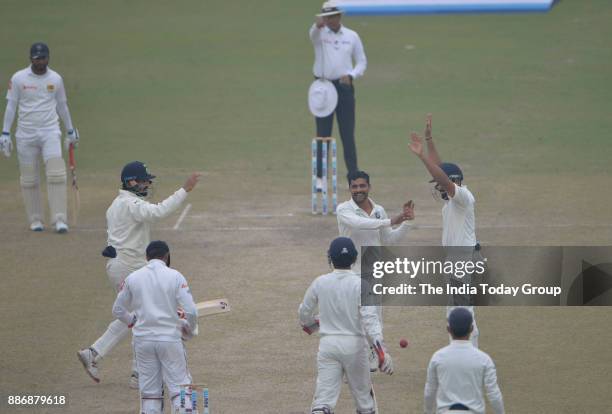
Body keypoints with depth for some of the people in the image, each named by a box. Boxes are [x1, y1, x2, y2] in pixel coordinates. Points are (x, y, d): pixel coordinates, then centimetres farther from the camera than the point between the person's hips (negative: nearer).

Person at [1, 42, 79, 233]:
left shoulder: (55, 79, 5)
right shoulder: (18, 79, -2)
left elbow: (62, 106, 16)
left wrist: (70, 131, 21)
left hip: (50, 133, 0)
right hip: (26, 135, 0)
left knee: (56, 174, -14)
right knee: (29, 179, 3)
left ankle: (59, 219, -15)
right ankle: (35, 220, 13)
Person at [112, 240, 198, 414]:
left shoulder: (132, 278, 4)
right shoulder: (175, 277, -4)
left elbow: (118, 310, 12)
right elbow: (190, 311, -9)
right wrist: (188, 328, 11)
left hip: (143, 339, 3)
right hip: (170, 338, -3)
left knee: (149, 390, 8)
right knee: (179, 387, 0)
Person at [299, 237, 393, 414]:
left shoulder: (319, 283, -2)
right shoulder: (360, 284, -10)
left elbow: (304, 312, 11)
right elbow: (369, 318, -20)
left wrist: (309, 322, 35)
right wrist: (381, 350, -26)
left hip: (328, 344, 1)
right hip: (354, 344, -1)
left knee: (324, 399, -3)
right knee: (363, 392, 18)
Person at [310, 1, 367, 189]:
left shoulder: (352, 36, 6)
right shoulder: (319, 34, -1)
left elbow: (362, 61, 9)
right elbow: (313, 33, -26)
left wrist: (351, 75, -12)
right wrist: (318, 25, -51)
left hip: (344, 87, 1)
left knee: (348, 134, 2)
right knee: (323, 134, 0)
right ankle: (319, 177, 3)